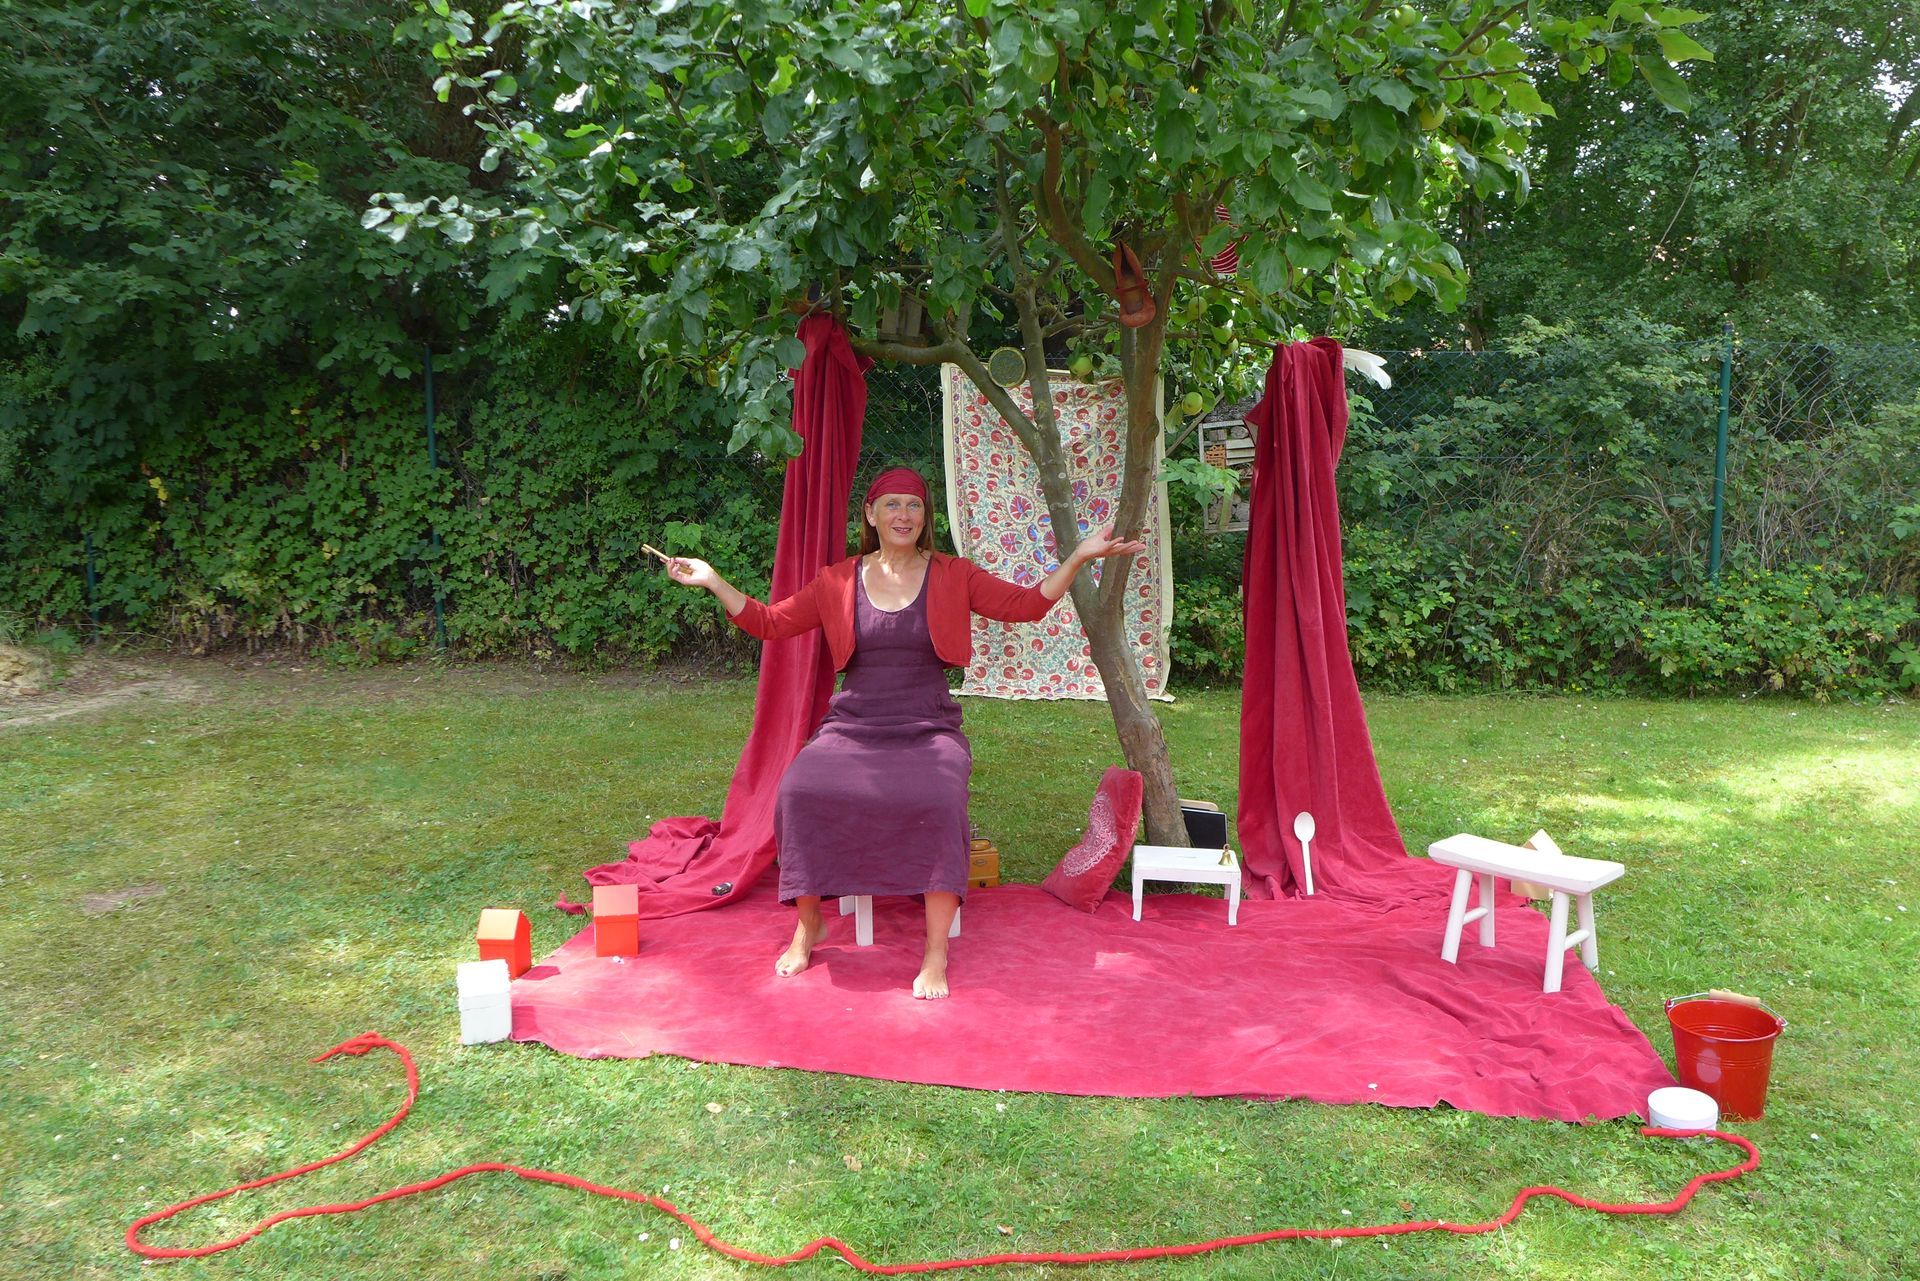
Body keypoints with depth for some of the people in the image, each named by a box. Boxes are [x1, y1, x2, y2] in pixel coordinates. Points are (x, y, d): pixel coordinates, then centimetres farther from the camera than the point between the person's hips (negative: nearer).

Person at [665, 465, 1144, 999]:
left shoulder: (953, 576, 7)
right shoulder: (837, 582, 9)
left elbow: (1027, 604, 3)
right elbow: (769, 622, 11)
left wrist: (1079, 557, -8)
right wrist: (712, 581, 3)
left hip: (927, 730, -1)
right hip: (852, 728, 1)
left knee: (939, 801, -33)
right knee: (799, 791, -27)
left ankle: (936, 954, -19)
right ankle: (808, 924, -2)